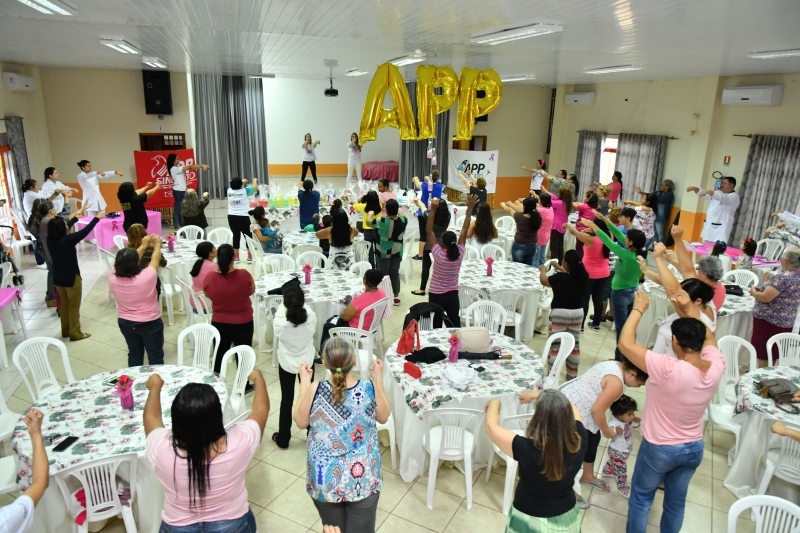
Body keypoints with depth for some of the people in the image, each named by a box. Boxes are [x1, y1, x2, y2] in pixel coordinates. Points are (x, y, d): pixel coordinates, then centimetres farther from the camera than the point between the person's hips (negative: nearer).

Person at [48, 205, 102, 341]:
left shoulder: (50, 239, -6)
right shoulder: (67, 240, -25)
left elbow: (64, 228, 10)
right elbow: (85, 231, -18)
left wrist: (76, 216, 22)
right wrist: (97, 218, -4)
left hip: (58, 278, 7)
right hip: (71, 279, -7)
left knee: (64, 304, 20)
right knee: (74, 306, 6)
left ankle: (65, 330, 32)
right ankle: (75, 333, 15)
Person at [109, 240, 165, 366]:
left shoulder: (112, 278, -17)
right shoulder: (146, 277, -29)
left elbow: (126, 262, -1)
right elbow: (156, 258, -12)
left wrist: (144, 245, 8)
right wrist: (157, 244, 7)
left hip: (125, 323, 5)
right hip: (150, 323, -4)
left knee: (134, 354, 22)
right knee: (155, 356, 10)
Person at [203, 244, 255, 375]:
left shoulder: (209, 277, -14)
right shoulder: (244, 275, -19)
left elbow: (207, 295, 5)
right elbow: (252, 292, 0)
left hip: (219, 323, 2)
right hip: (243, 322, -2)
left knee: (219, 356, 17)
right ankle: (244, 385, 24)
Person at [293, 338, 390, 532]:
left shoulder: (315, 390, -21)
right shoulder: (370, 389, -19)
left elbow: (301, 422, -3)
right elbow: (383, 418, 0)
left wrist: (304, 382, 2)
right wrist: (378, 378, 2)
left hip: (325, 480, 0)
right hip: (363, 480, 0)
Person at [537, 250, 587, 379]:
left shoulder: (560, 278, -19)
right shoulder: (583, 277, -6)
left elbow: (543, 280, 0)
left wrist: (542, 270, 19)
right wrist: (559, 269, 28)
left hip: (560, 313, -6)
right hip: (577, 313, 6)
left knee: (555, 345, 0)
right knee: (574, 345, 15)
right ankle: (572, 375, 26)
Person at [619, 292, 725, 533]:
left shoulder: (668, 369, -33)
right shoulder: (716, 367, -15)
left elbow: (625, 343, -30)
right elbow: (709, 337, 7)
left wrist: (638, 309, -20)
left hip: (659, 448, -5)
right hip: (694, 449, 6)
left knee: (641, 497, 17)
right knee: (676, 502, 24)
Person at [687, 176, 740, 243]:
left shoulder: (734, 197, -5)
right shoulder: (719, 193, 19)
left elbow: (724, 198, -25)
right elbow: (704, 194, 14)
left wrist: (709, 192, -39)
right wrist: (694, 188, -6)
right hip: (709, 227, 8)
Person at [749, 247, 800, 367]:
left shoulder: (784, 277, -22)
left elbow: (765, 298, -24)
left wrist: (754, 292, -5)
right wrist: (763, 289, 10)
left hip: (769, 321, -9)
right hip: (785, 322, 9)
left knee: (763, 357, 1)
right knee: (772, 356, 18)